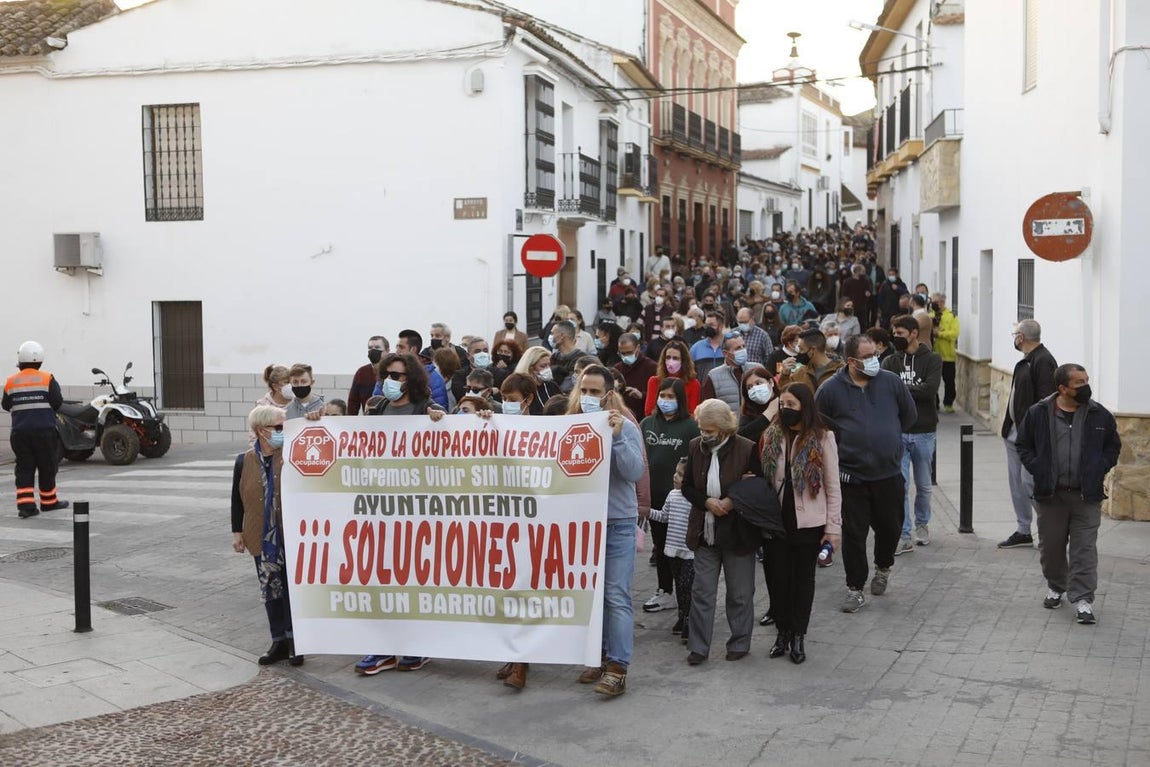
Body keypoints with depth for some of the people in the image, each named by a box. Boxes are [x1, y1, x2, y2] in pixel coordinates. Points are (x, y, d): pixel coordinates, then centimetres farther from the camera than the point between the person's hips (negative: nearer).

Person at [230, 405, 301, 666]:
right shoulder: (244, 461, 0)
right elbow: (237, 499, 6)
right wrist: (237, 532, 6)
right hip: (263, 537, 2)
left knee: (292, 588, 5)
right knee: (270, 590, 9)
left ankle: (293, 640, 16)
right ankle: (279, 641, 20)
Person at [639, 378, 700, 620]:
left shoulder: (690, 427, -6)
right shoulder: (647, 424, 7)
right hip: (654, 495, 5)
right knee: (660, 545, 17)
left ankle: (686, 607, 0)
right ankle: (664, 592, 32)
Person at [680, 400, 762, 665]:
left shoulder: (747, 449, -13)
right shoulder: (695, 447, 0)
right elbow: (687, 486, 7)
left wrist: (733, 501, -18)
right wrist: (707, 502, -12)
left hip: (738, 533, -3)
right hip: (705, 532, 3)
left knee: (740, 593, 10)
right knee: (702, 591, 7)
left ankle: (739, 643, 26)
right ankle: (698, 646, 15)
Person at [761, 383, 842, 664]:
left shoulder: (822, 438, -5)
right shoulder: (771, 436, 5)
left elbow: (833, 487, -3)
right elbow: (763, 477, 9)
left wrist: (833, 527, -6)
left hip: (808, 522, -3)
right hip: (776, 520, 3)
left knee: (804, 577, 8)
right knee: (776, 575, 6)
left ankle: (798, 635, 20)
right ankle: (782, 630, 23)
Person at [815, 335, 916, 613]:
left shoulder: (890, 381, 1)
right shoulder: (830, 389, -6)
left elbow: (909, 414, 14)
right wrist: (844, 444, 5)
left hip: (889, 473, 2)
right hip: (852, 475, -2)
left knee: (890, 527, 13)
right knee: (854, 534, 2)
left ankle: (883, 567, 42)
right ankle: (855, 589, 14)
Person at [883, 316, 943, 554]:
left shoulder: (932, 360, -1)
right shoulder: (890, 362, 6)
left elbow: (930, 390, -17)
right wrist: (914, 391, -18)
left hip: (923, 432, -1)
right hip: (897, 431, 1)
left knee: (923, 485, 14)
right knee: (899, 484, -5)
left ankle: (922, 524, 35)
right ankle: (903, 536, -2)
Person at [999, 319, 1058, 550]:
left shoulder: (1043, 361, -16)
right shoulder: (1025, 362, 15)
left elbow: (1046, 400, -21)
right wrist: (1009, 426, 15)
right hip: (1015, 431, 10)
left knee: (1030, 481, -8)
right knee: (1017, 482, 12)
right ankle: (1023, 532, 20)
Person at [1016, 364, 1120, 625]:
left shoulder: (1099, 415, -1)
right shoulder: (1038, 413, -4)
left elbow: (1113, 446, 11)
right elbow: (1023, 445, 6)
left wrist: (1098, 470, -3)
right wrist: (1038, 470, -6)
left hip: (1087, 496, 0)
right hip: (1050, 494, 0)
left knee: (1084, 549, -2)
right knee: (1050, 545, 13)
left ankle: (1083, 599, 3)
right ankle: (1056, 587, 35)